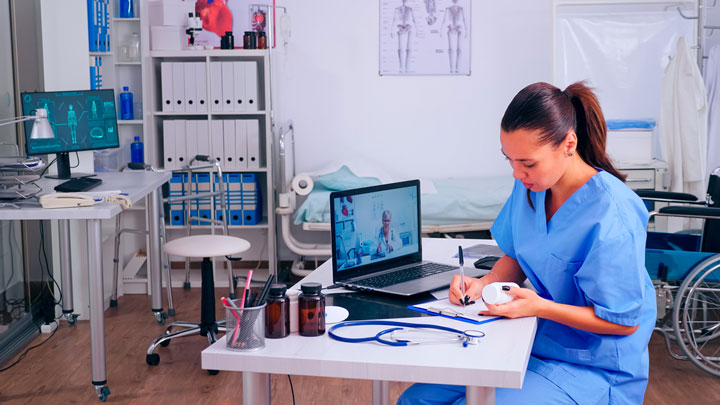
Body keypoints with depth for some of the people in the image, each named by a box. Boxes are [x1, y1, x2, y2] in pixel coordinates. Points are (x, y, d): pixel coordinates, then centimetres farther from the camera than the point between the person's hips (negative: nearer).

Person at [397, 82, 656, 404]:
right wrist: (484, 284, -7)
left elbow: (624, 322, -18)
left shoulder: (610, 214, -24)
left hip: (593, 369, -7)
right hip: (536, 340, 7)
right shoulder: (529, 187, -1)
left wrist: (539, 306, -25)